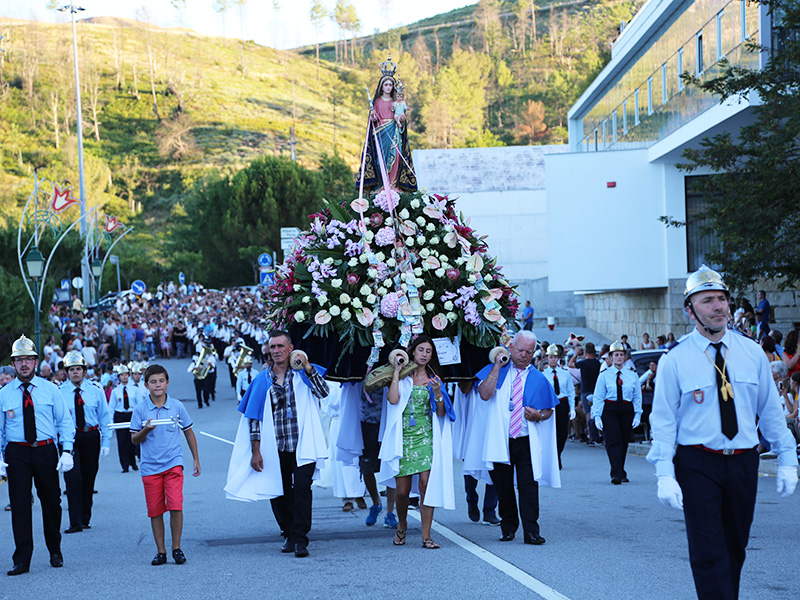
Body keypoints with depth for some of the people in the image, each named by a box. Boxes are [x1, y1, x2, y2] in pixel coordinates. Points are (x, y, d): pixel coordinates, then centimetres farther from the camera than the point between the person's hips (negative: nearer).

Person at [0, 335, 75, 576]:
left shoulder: (50, 390, 4)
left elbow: (65, 422, 5)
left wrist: (67, 451, -6)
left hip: (46, 451, 1)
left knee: (51, 502, 9)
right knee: (20, 504, -5)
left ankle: (55, 552, 27)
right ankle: (22, 560, -2)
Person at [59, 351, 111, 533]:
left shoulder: (95, 390, 2)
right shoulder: (59, 392, -3)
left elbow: (105, 416, 6)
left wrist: (106, 442, 0)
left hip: (91, 437, 2)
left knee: (89, 478, 10)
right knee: (73, 478, -14)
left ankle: (85, 519, 23)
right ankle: (75, 523, -13)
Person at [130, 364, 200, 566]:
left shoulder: (177, 406, 2)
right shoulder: (140, 409, 1)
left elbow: (189, 432, 14)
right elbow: (134, 440, 3)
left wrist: (196, 460, 15)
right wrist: (146, 430, -18)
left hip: (173, 463, -1)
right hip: (150, 466, 1)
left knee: (175, 505, -13)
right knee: (155, 510, 4)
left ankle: (176, 547, 2)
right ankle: (160, 551, 15)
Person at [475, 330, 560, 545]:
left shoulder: (538, 379, 9)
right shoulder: (496, 371, 6)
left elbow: (549, 410, 14)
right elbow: (485, 394, -13)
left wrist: (539, 416, -8)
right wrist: (497, 366, -13)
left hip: (527, 442, 0)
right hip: (500, 441, 0)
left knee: (528, 486, -8)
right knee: (503, 486, 7)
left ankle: (531, 531, -8)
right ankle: (508, 526, 23)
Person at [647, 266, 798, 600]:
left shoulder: (752, 353, 6)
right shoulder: (675, 361, -3)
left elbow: (771, 410, 12)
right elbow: (663, 420, -4)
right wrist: (665, 475, -13)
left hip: (743, 462, 4)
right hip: (698, 464, -3)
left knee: (735, 549, 11)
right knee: (709, 553, -8)